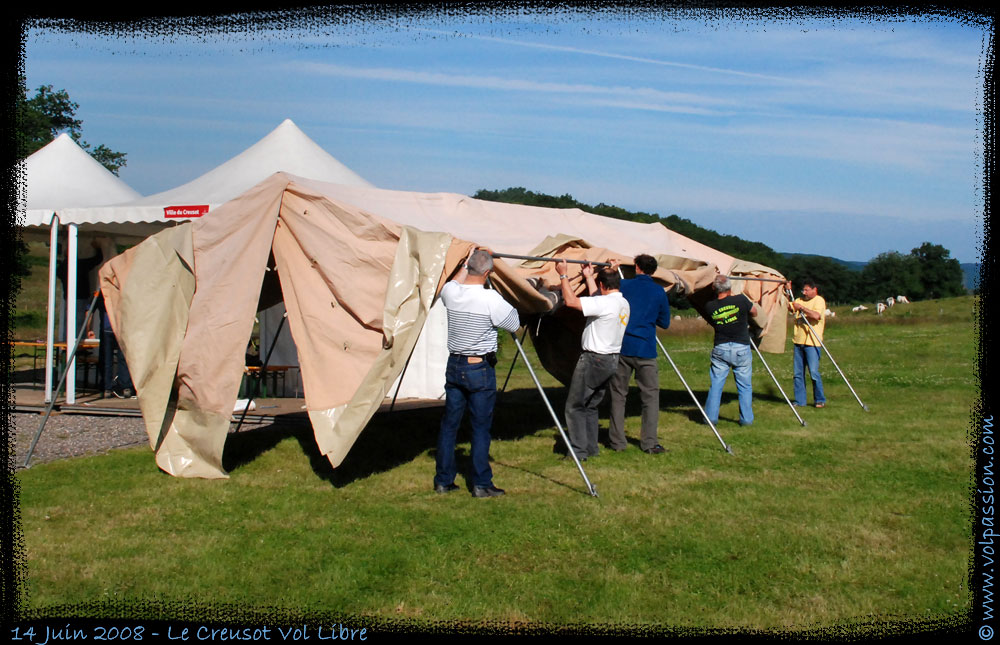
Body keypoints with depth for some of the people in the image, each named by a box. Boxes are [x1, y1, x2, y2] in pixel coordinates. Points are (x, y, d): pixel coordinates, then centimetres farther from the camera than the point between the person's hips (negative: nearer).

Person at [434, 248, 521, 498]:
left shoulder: (450, 292, -2)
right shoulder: (490, 299, -18)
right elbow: (515, 324, -6)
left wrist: (467, 263, 33)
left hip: (454, 366, 5)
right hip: (480, 368, -5)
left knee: (449, 423, 13)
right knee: (481, 427, 2)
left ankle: (443, 480, 20)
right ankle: (481, 484, 7)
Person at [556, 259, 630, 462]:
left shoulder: (605, 303, -20)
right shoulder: (623, 303, 8)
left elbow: (571, 301, -24)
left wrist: (563, 275, -14)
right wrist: (589, 277, 31)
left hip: (593, 360, -9)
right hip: (611, 360, 9)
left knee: (574, 406, -1)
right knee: (591, 406, 19)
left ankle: (579, 451, -2)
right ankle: (591, 448, 21)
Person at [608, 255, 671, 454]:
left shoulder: (623, 285, 0)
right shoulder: (659, 292, 0)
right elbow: (665, 323, 8)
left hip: (622, 348, 2)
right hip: (645, 350, -1)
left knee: (618, 395, 10)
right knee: (650, 396, 5)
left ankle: (617, 441, 12)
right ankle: (649, 443, 1)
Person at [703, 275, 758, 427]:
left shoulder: (710, 306, -5)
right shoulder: (741, 300, -10)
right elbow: (754, 312, 8)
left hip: (720, 349, 1)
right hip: (741, 348, -1)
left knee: (716, 384, 9)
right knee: (744, 385, 9)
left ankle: (711, 417, 11)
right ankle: (746, 418, 12)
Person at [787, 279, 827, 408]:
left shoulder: (819, 300, -4)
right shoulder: (799, 300, 17)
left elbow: (816, 316, -20)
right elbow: (788, 307, 11)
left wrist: (801, 308, -16)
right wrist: (787, 291, 4)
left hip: (812, 343, -7)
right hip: (798, 341, 7)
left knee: (814, 373, -8)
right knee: (798, 373, 7)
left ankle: (820, 400, 4)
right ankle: (800, 401, 13)